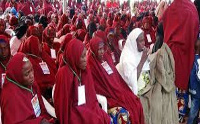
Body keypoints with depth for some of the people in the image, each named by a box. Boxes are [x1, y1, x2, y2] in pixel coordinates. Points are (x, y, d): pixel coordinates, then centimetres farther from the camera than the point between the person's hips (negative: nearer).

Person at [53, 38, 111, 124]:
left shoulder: (85, 71, 4)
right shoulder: (63, 73, -15)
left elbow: (91, 96, 9)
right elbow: (62, 102, -12)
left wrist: (97, 110, -2)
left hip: (87, 107, 6)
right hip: (72, 111, -6)